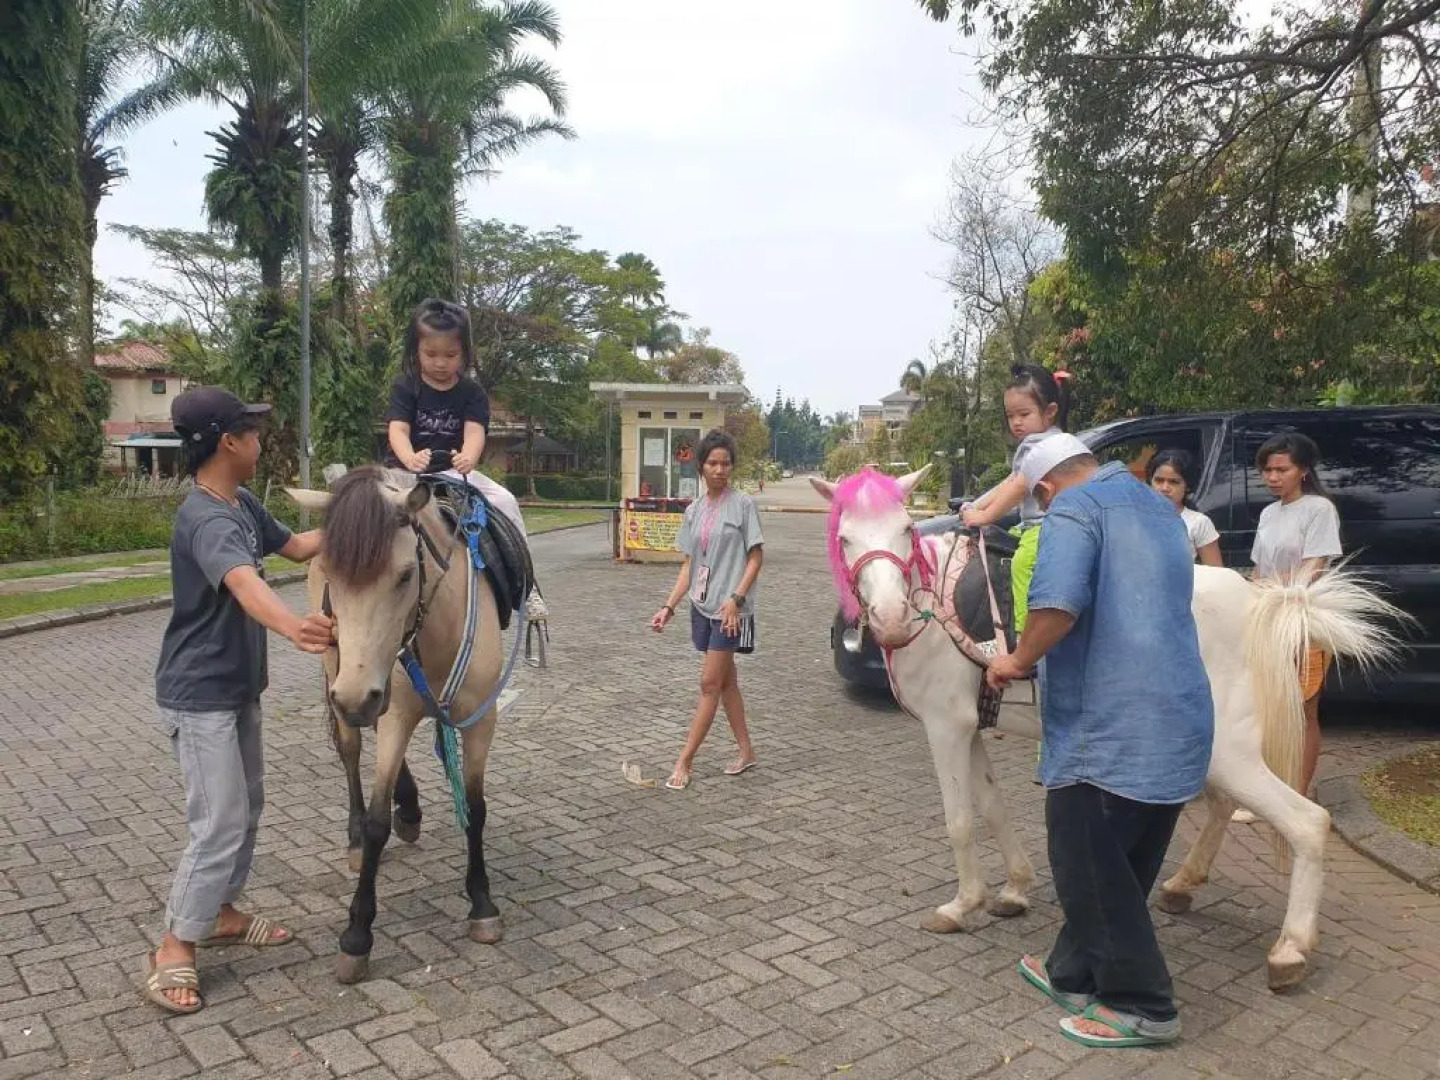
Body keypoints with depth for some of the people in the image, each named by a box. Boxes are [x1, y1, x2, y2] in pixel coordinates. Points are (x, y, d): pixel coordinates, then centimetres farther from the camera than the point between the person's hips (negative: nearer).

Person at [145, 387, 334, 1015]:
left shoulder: (244, 505, 3)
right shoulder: (206, 520, -27)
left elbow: (296, 547, 19)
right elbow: (245, 583, -48)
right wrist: (292, 627, -67)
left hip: (238, 689, 10)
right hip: (199, 698, -10)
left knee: (248, 807, 19)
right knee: (221, 825, -6)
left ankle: (219, 912, 35)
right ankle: (173, 951, 9)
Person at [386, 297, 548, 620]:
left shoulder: (472, 393, 2)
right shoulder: (405, 386, -1)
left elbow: (475, 431, -15)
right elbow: (398, 429, -15)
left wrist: (468, 457, -40)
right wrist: (410, 459, -40)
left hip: (457, 471, 1)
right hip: (408, 470, -1)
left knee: (505, 502, -18)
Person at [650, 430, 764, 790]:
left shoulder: (743, 504, -6)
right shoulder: (694, 511, 9)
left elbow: (756, 558, -7)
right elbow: (689, 565, 10)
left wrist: (735, 598, -19)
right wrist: (668, 606, 2)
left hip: (731, 610, -6)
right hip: (703, 607, 6)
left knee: (710, 684, -4)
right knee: (726, 681, 13)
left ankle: (684, 762, 0)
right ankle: (746, 751, 26)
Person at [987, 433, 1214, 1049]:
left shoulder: (1074, 508, -9)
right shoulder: (1161, 509, 19)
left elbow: (1057, 604, -28)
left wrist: (1018, 661, -9)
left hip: (1108, 731, -9)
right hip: (1178, 725, 9)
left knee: (1091, 872, 6)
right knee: (1116, 869, 19)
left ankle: (1142, 1006, 17)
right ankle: (1074, 974, 32)